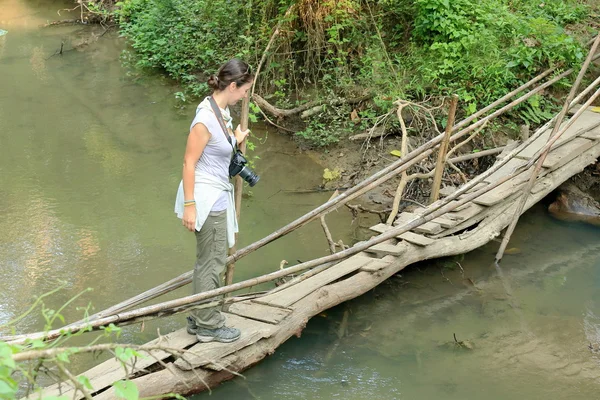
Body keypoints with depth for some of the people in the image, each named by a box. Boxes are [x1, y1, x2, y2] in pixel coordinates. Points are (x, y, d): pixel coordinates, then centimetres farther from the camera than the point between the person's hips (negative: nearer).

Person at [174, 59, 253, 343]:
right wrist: (189, 205, -19)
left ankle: (199, 319, 31)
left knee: (208, 260, 18)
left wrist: (234, 140, 30)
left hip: (217, 195, 9)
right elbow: (189, 162, -19)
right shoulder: (206, 117, -22)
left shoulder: (223, 110, 5)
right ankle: (209, 326, 16)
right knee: (212, 262, 2)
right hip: (206, 198, -9)